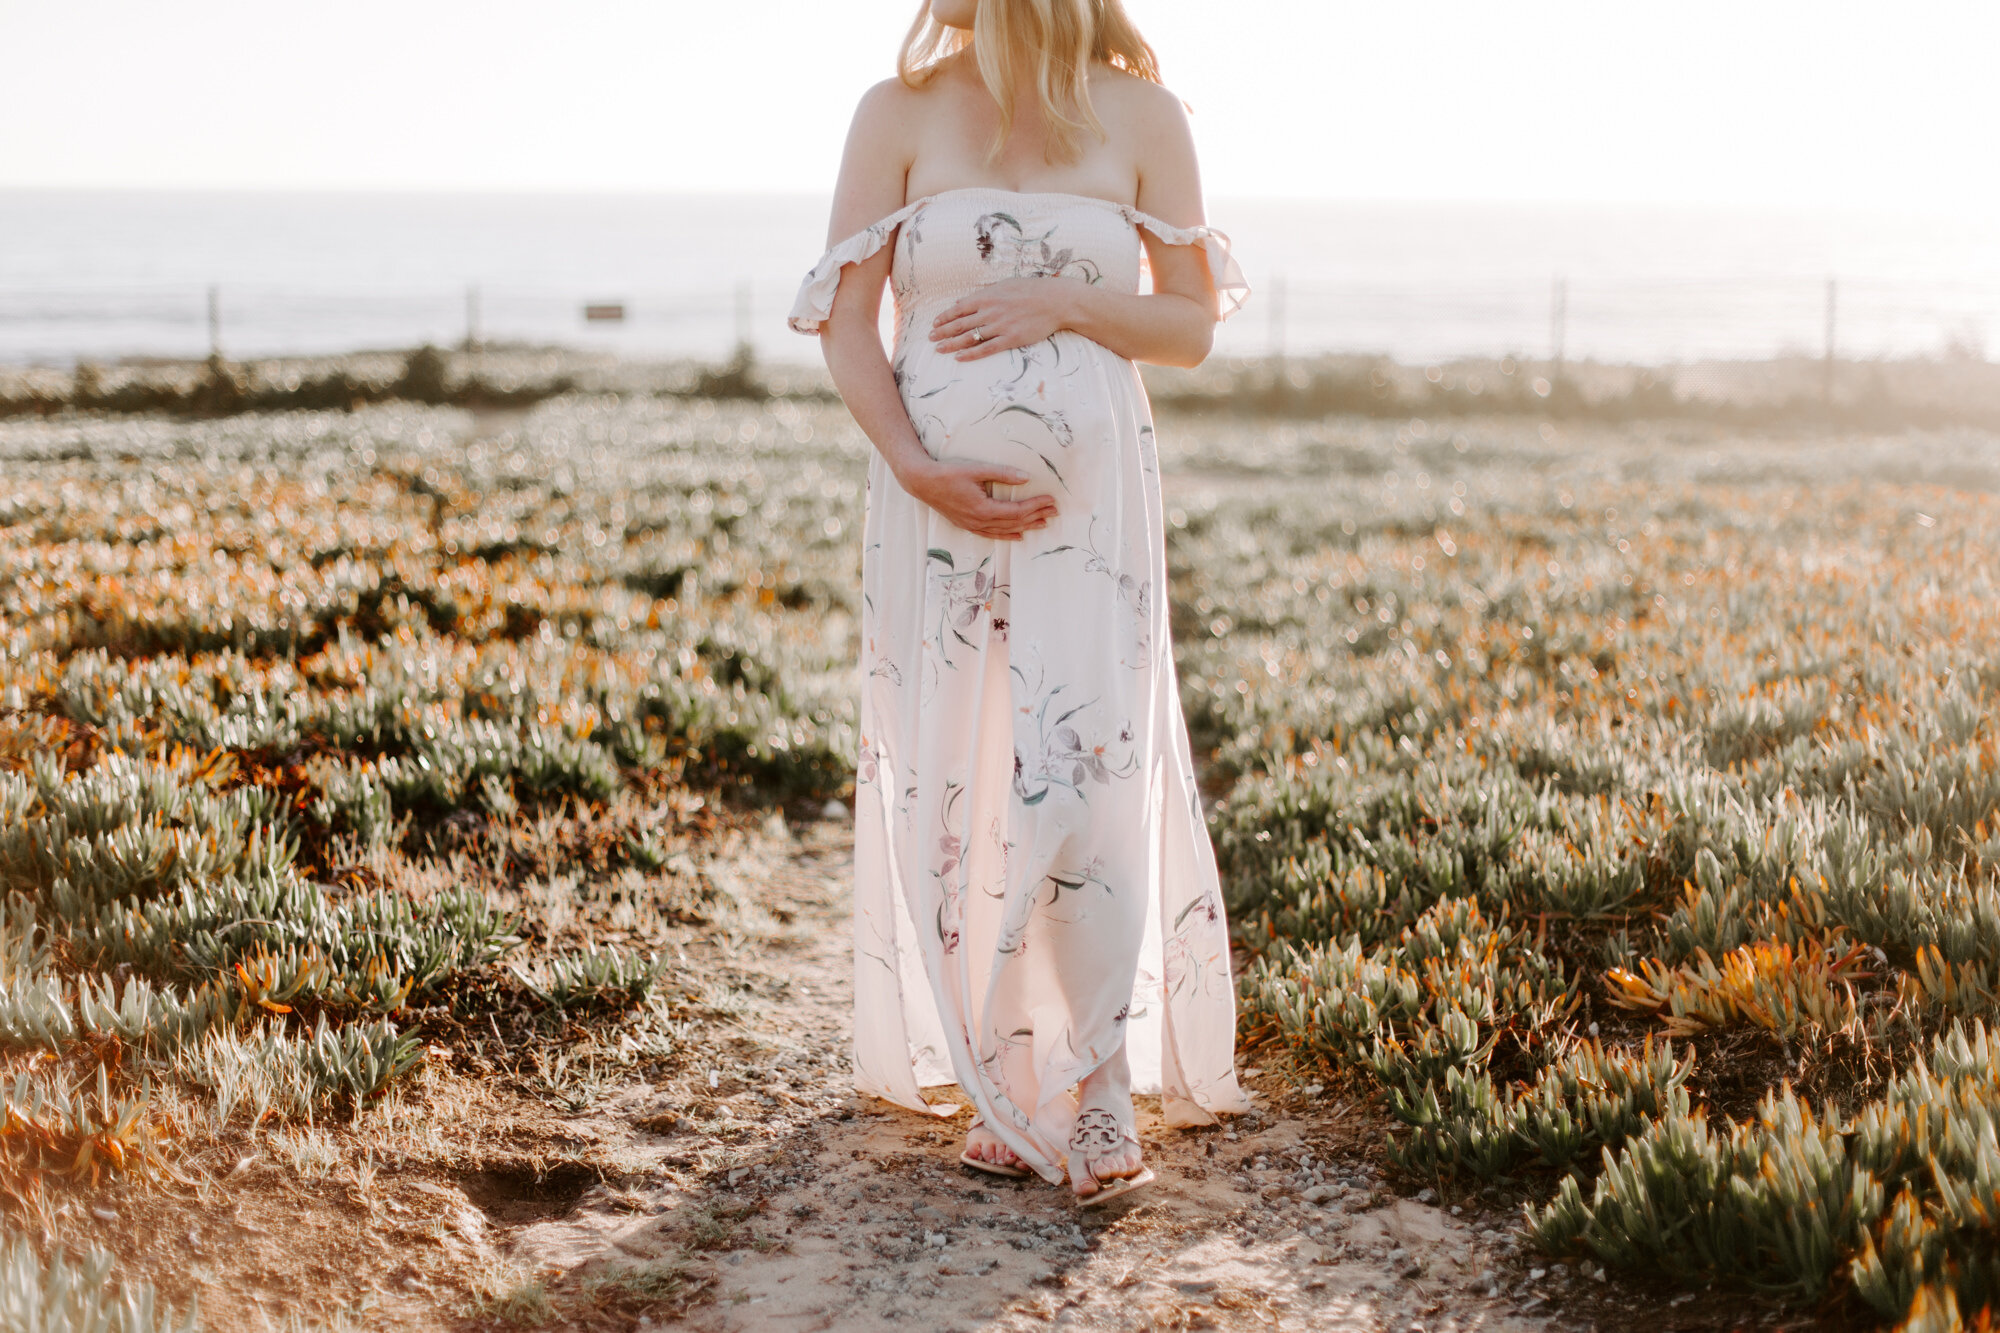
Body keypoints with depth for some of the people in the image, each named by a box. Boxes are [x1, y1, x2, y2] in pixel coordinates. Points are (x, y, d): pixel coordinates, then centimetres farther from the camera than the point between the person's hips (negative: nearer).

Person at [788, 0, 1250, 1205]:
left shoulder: (1141, 117, 3)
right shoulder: (900, 113, 3)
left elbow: (1193, 326, 7)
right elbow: (845, 320, 2)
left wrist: (1063, 306, -11)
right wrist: (915, 467, -12)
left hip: (1091, 492, -1)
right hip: (935, 498, 1)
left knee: (1085, 777, -9)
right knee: (949, 783, 3)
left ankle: (1103, 1088, 2)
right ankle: (1001, 1086, 16)